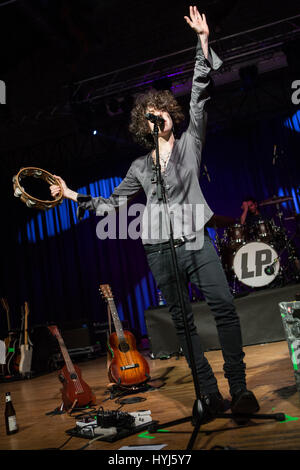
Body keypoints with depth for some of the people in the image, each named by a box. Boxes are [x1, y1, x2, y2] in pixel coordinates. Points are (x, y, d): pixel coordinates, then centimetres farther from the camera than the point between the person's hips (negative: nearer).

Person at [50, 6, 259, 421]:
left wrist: (203, 42, -7)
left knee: (224, 306, -14)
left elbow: (200, 98, 0)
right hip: (160, 250, 2)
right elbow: (112, 204, 20)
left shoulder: (190, 143, 11)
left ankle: (240, 388, -6)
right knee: (183, 321, 1)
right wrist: (73, 195, 16)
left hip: (197, 240, -2)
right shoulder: (140, 166, 15)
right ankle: (211, 395, 9)